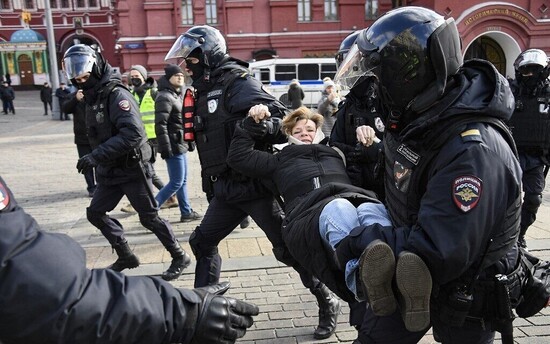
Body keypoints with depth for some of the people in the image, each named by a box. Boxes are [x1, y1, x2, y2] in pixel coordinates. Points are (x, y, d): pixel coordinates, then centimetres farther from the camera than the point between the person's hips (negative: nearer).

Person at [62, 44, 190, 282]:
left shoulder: (117, 95, -19)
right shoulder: (92, 97, 9)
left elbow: (133, 133, -32)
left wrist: (96, 156, -33)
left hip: (132, 169, -9)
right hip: (110, 171, 9)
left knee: (149, 218, -1)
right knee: (95, 213, 12)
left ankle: (180, 258, 16)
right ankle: (126, 256, 26)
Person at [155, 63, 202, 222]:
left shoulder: (179, 95, 15)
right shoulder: (165, 97, -15)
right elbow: (160, 124, -22)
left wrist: (189, 139, 19)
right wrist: (165, 148, -26)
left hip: (181, 144, 10)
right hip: (173, 145, -10)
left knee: (182, 181, 14)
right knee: (177, 182, -7)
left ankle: (186, 212, 23)